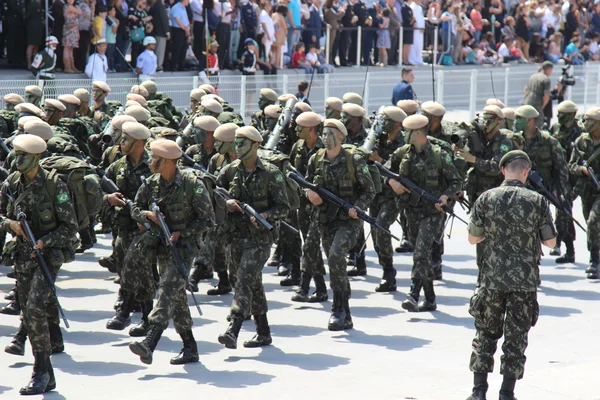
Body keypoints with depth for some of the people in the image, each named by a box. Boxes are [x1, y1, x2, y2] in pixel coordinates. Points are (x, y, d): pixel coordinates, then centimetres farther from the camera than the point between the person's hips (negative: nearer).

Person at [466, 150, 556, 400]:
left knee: (485, 334, 14)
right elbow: (550, 242, 0)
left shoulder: (487, 199, -6)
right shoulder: (537, 201, -7)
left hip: (491, 279, 1)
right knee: (516, 339, 9)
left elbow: (473, 238, 2)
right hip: (524, 281, -1)